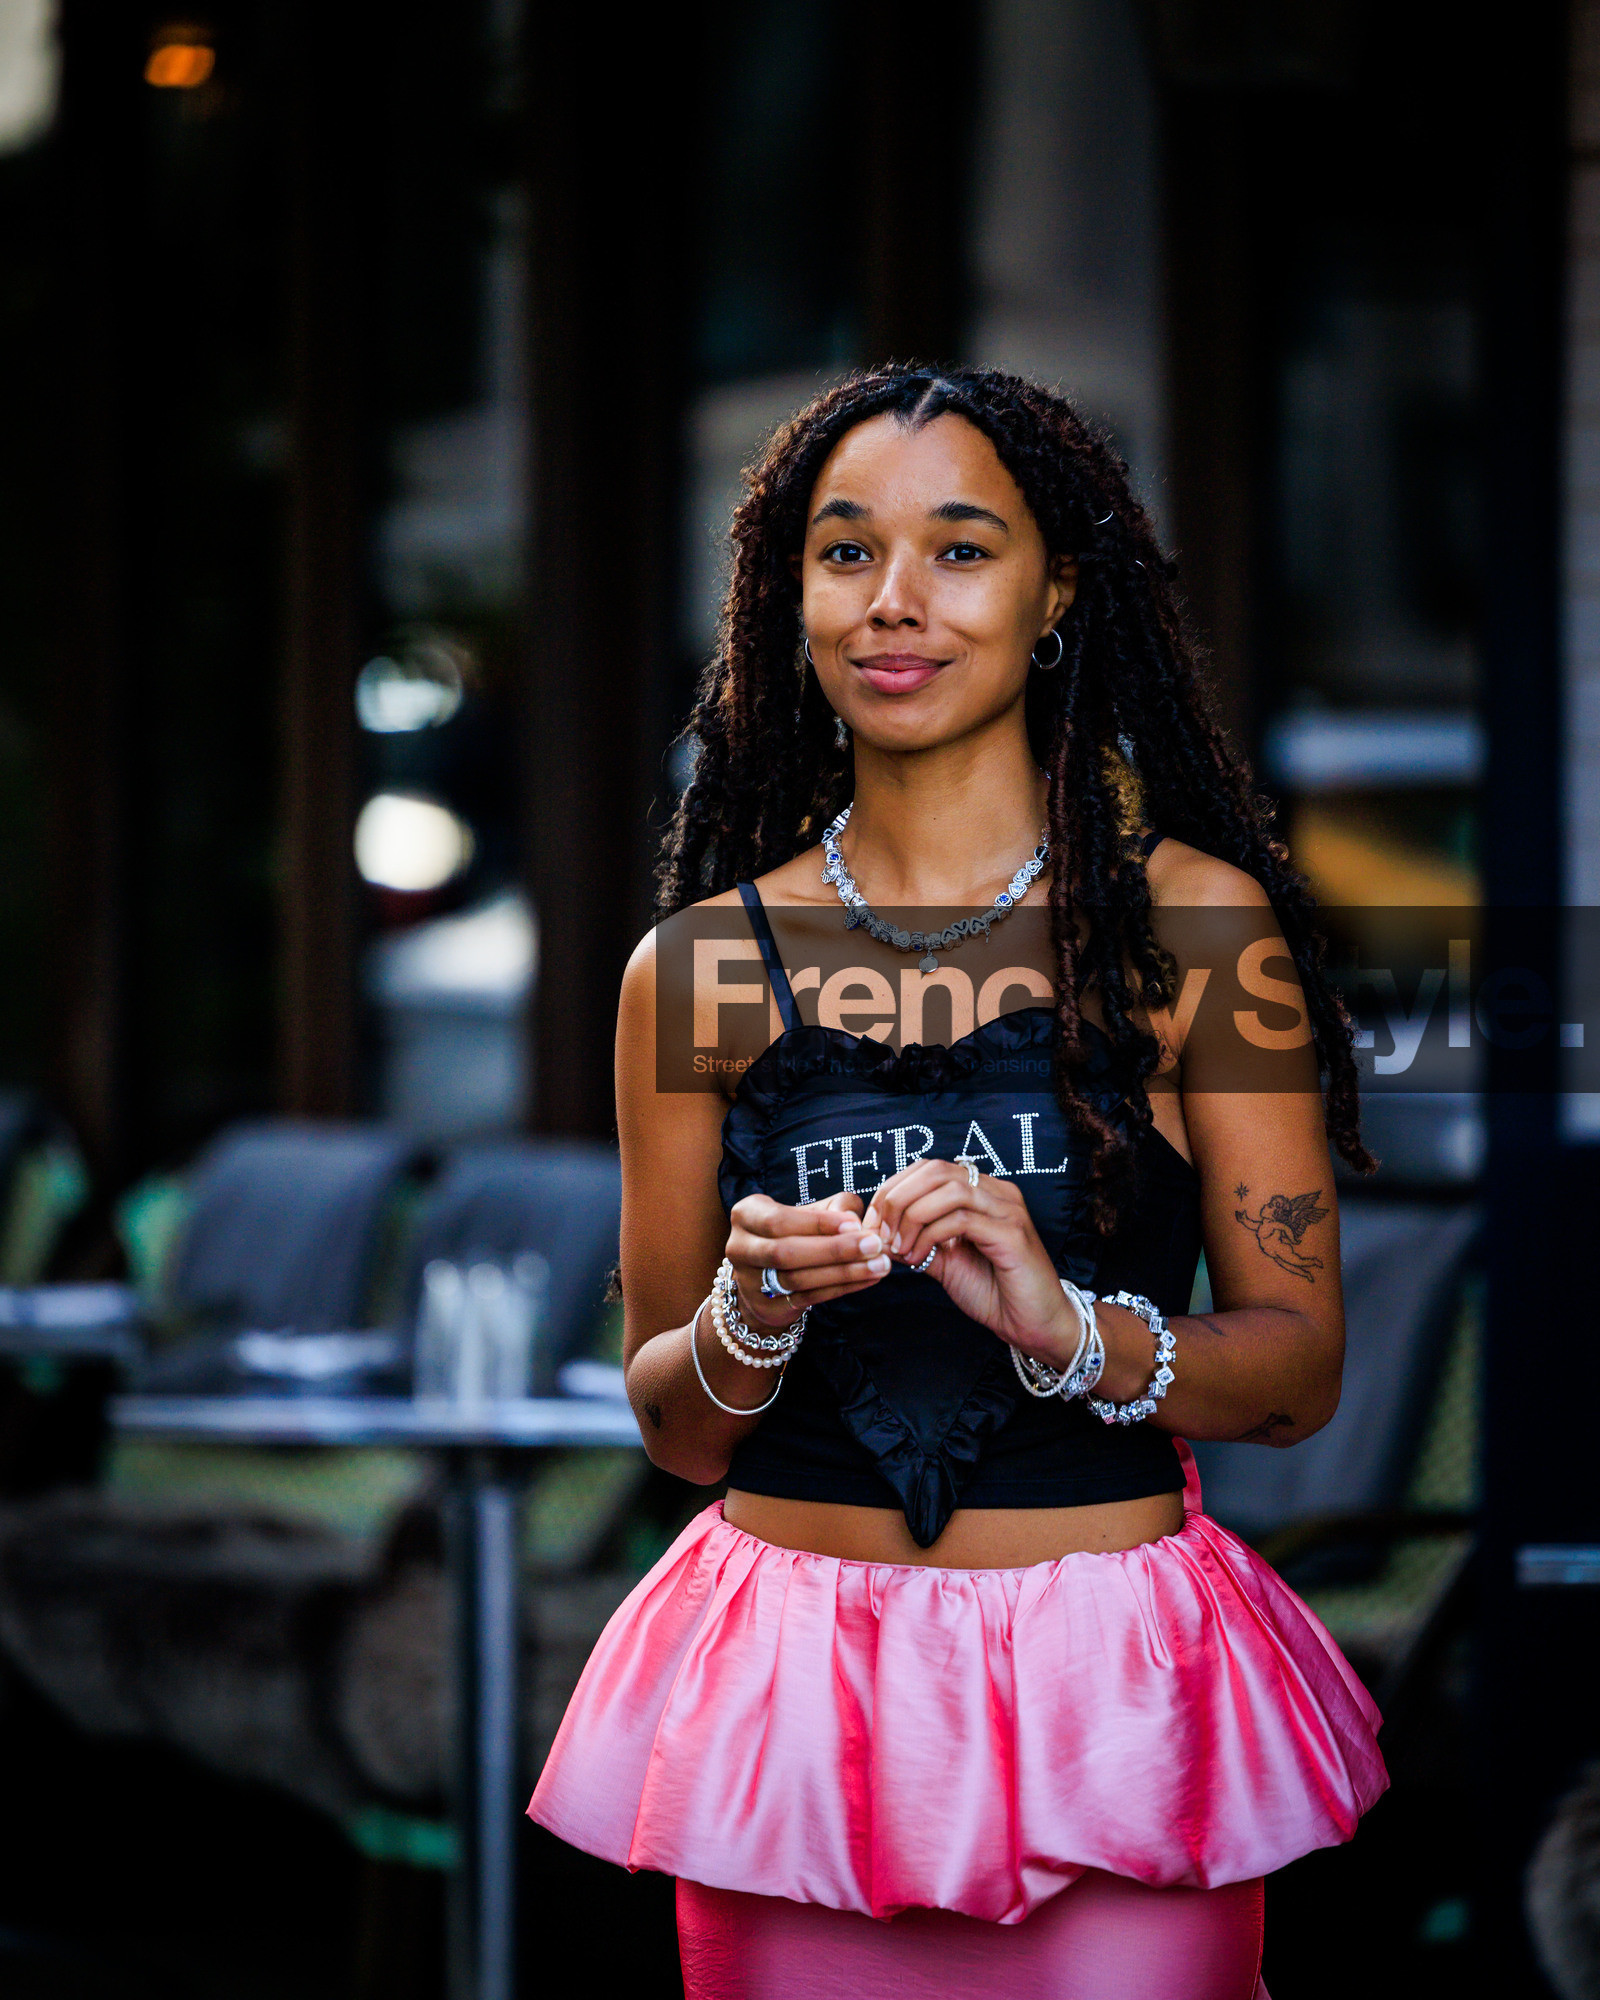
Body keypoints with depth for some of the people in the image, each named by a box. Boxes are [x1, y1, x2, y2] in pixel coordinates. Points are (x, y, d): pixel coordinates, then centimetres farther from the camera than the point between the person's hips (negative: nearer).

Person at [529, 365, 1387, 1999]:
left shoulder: (1193, 922, -1)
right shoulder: (700, 963, 4)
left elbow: (1300, 1371, -2)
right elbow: (674, 1428, 8)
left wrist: (1069, 1324, -20)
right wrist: (753, 1313, -14)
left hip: (1111, 1685, -1)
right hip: (792, 1674, 2)